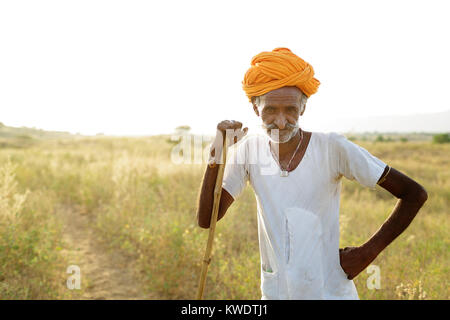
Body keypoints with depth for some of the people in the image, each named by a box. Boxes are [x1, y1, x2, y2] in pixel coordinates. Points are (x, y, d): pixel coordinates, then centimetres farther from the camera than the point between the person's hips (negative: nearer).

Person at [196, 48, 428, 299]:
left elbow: (415, 194, -11)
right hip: (274, 292, 3)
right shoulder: (248, 150, -5)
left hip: (330, 291, -2)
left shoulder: (332, 148, -15)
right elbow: (206, 220, -8)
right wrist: (217, 155, -18)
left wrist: (369, 251, -13)